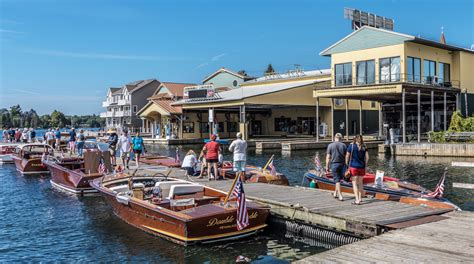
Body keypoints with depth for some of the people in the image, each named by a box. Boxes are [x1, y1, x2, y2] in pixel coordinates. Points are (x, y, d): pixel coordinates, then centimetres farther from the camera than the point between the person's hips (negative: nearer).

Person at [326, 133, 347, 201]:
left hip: (334, 164, -3)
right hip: (342, 164, 3)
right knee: (338, 179, 17)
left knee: (337, 180, 1)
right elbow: (346, 157, 3)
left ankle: (340, 196, -1)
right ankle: (335, 193, 28)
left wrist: (327, 167, 2)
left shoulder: (330, 145, -4)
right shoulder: (344, 145, 1)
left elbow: (328, 157, -4)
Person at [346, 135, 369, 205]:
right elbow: (367, 157, 1)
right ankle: (360, 198, 27)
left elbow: (347, 156, -5)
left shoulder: (351, 146, -4)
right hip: (362, 167, 4)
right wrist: (365, 165, 14)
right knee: (360, 182, 18)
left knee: (354, 183, -1)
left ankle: (357, 200, -9)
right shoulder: (364, 147, 4)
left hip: (353, 166, -4)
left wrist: (347, 164, 6)